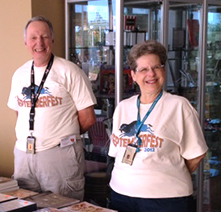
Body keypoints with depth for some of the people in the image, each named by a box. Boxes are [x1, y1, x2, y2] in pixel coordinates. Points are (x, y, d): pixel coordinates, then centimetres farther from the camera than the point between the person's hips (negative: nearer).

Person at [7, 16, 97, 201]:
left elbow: (88, 118, -7)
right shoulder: (20, 74, 11)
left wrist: (66, 137, 5)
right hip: (23, 153, 5)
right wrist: (33, 137, 7)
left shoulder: (69, 71, -7)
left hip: (60, 154, -5)